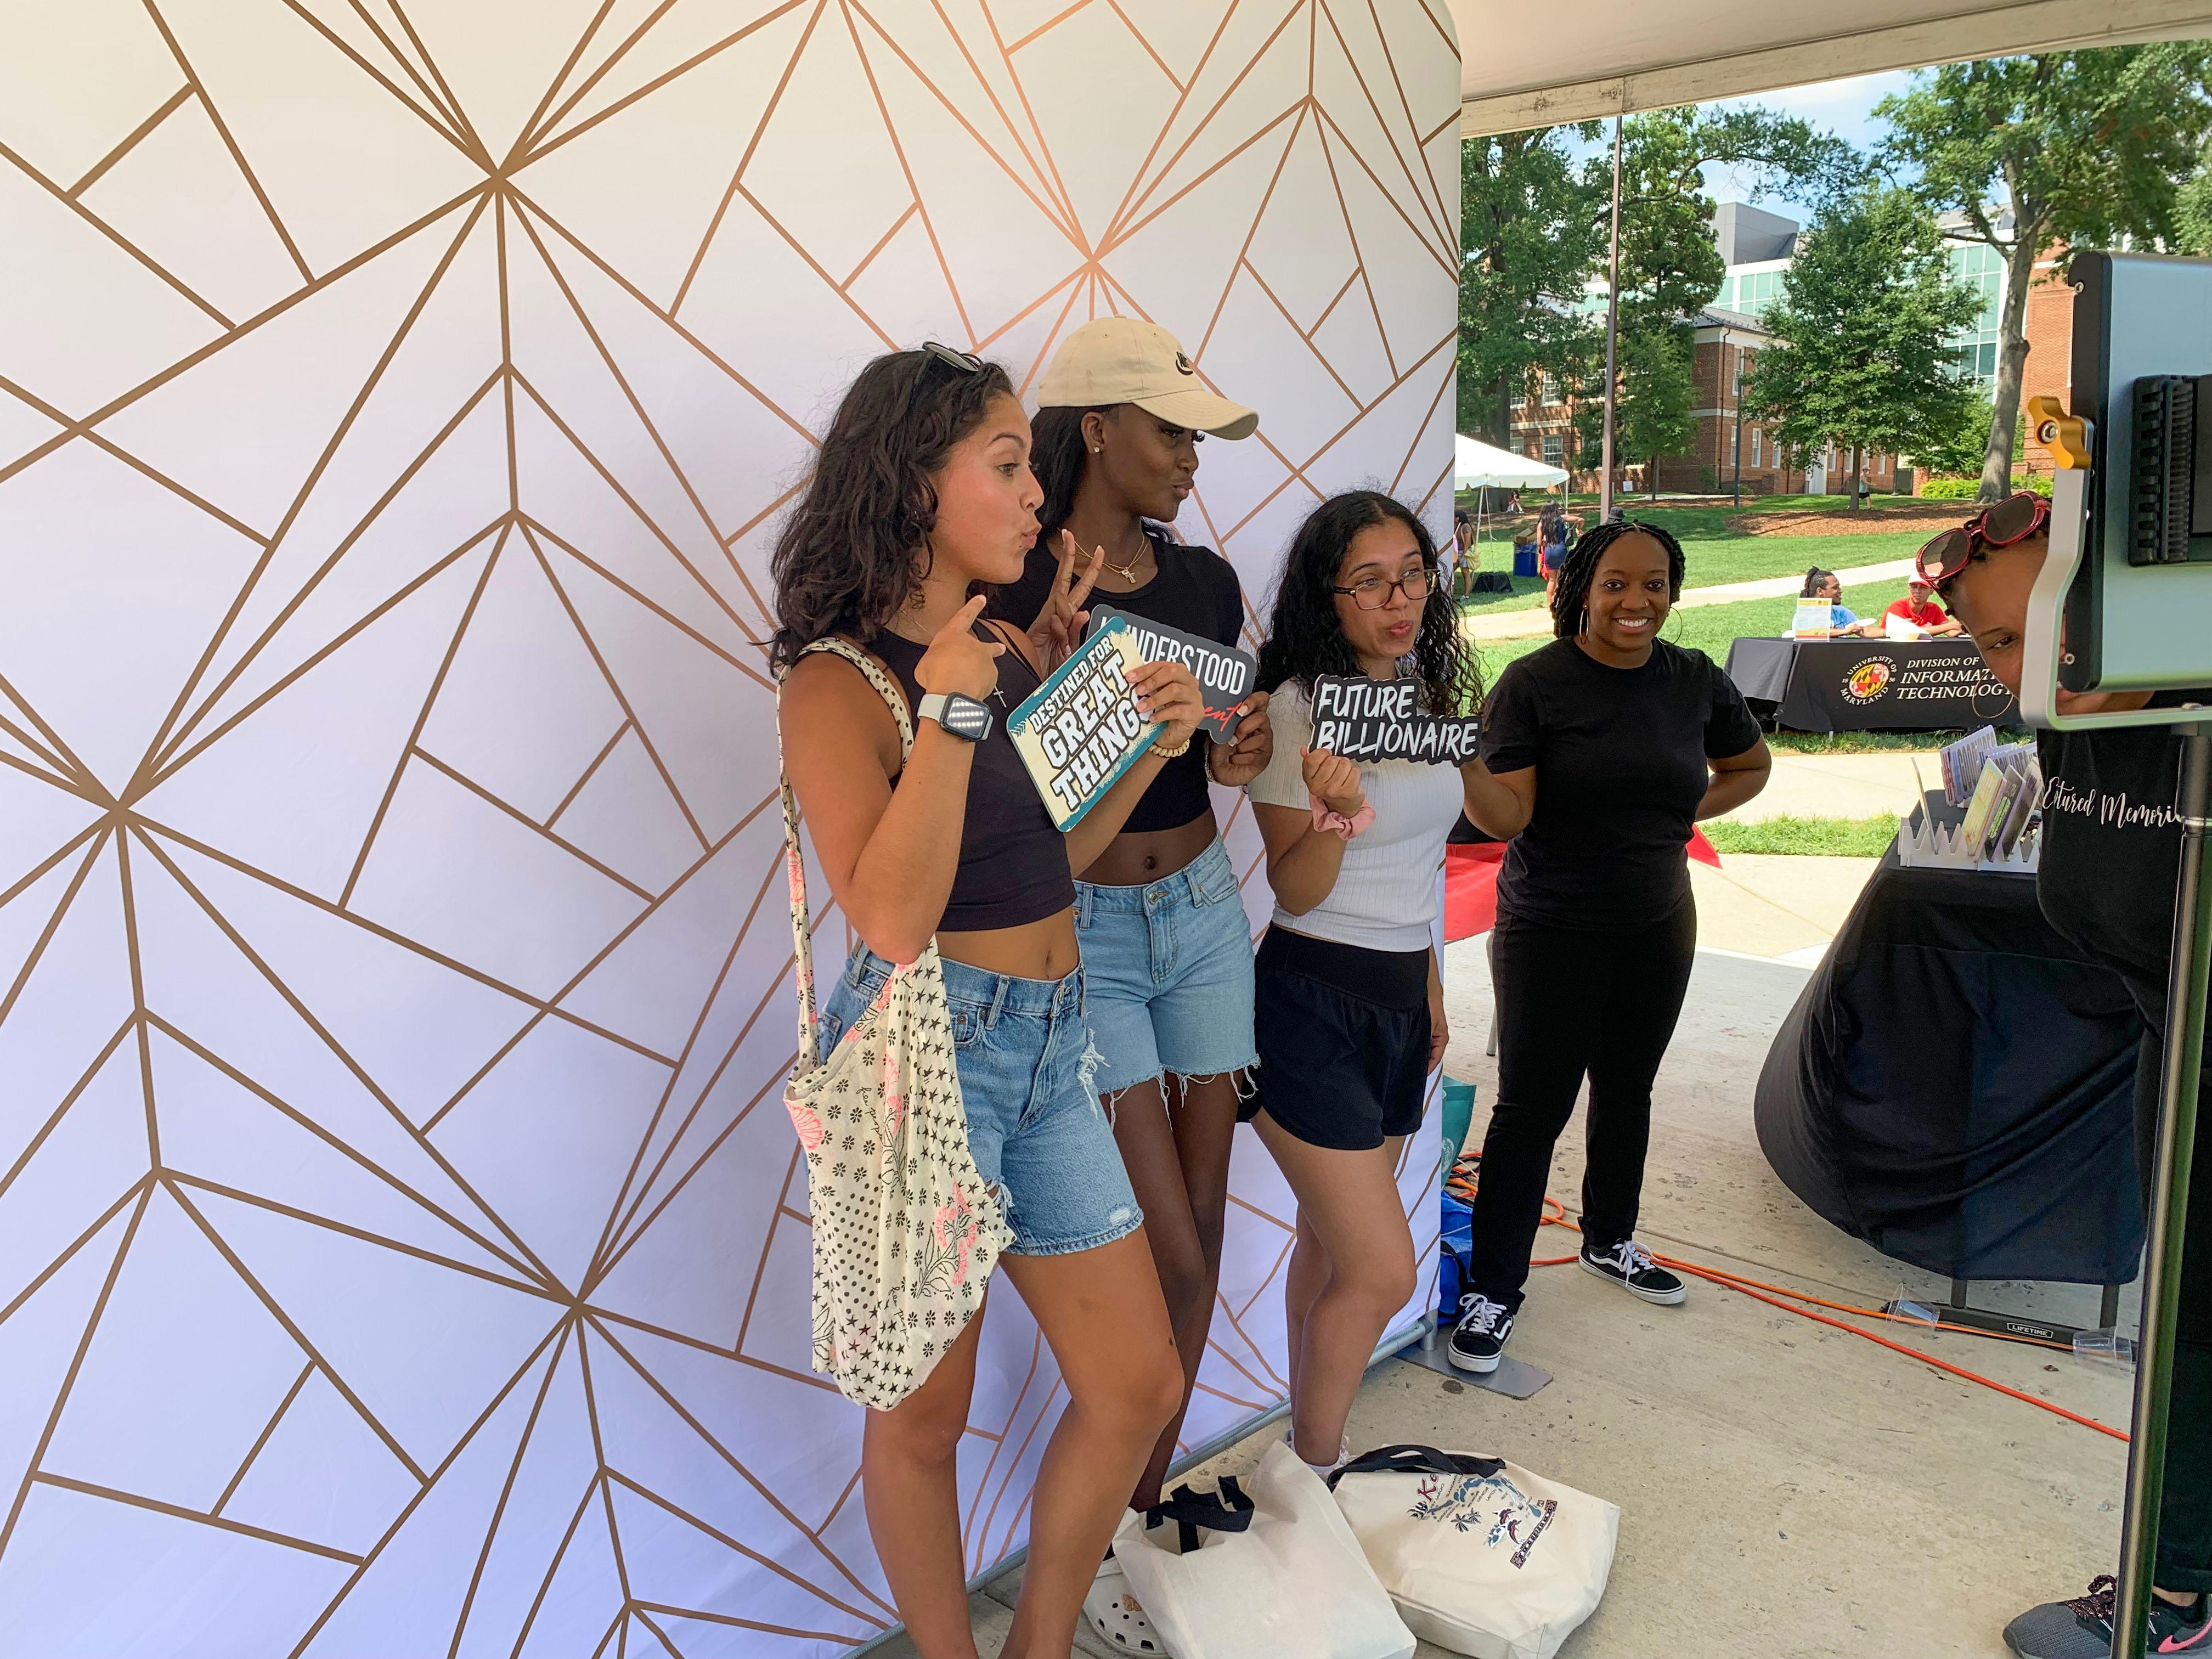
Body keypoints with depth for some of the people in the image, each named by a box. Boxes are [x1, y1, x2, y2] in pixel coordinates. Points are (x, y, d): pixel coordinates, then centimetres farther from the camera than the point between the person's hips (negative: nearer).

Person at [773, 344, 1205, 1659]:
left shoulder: (1016, 652, 8)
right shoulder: (837, 683, -12)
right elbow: (893, 918, -24)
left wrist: (1151, 746, 4)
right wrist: (949, 709, -24)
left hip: (1052, 1045, 7)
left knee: (1137, 1387, 14)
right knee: (924, 1417, 12)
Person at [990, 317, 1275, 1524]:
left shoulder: (1207, 582, 5)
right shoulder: (1015, 591, -13)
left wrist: (1239, 757, -6)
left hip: (1204, 913, 6)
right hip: (1083, 933, -6)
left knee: (1201, 1230, 11)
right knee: (1169, 1252, -4)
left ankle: (1150, 1491, 31)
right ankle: (1113, 1513, 22)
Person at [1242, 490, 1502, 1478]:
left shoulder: (1428, 698, 10)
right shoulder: (1297, 709, -13)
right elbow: (1296, 893, -14)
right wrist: (1335, 814, -33)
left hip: (1401, 995, 7)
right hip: (1312, 1001, -7)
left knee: (1333, 1246, 14)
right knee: (1382, 1269, -7)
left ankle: (1309, 1450, 29)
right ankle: (1310, 1475, 15)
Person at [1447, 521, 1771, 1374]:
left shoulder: (1695, 681, 1)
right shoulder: (1535, 682, -13)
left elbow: (1750, 765, 18)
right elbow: (1505, 816, -18)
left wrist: (1686, 813, 3)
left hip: (1658, 927, 5)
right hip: (1552, 933, -5)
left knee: (1627, 1087, 19)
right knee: (1533, 1107, -2)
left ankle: (1609, 1239, 41)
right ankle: (1492, 1289, 11)